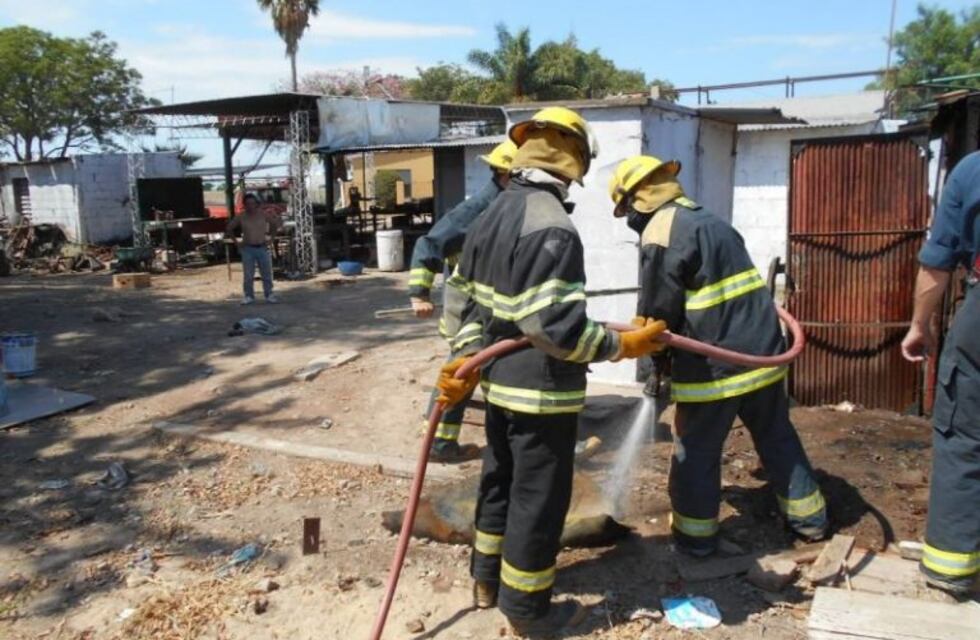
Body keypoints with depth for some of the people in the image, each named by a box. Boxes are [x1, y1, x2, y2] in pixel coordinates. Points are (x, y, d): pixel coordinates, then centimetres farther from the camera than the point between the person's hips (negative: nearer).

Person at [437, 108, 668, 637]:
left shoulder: (491, 216, 7)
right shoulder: (551, 227, -23)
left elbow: (461, 298, 9)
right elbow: (554, 324, -29)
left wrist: (468, 357, 5)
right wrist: (620, 346, -19)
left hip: (499, 382, 9)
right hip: (541, 390, -9)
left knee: (500, 478, 23)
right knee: (538, 496, 6)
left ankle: (487, 578, 40)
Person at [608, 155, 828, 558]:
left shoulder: (659, 234, -12)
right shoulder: (710, 220, 15)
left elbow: (658, 311, -12)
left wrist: (656, 364, 4)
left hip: (714, 362, -8)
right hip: (763, 348, 8)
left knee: (695, 452, 7)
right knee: (777, 436, 21)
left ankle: (695, 536, 18)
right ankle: (809, 518, 33)